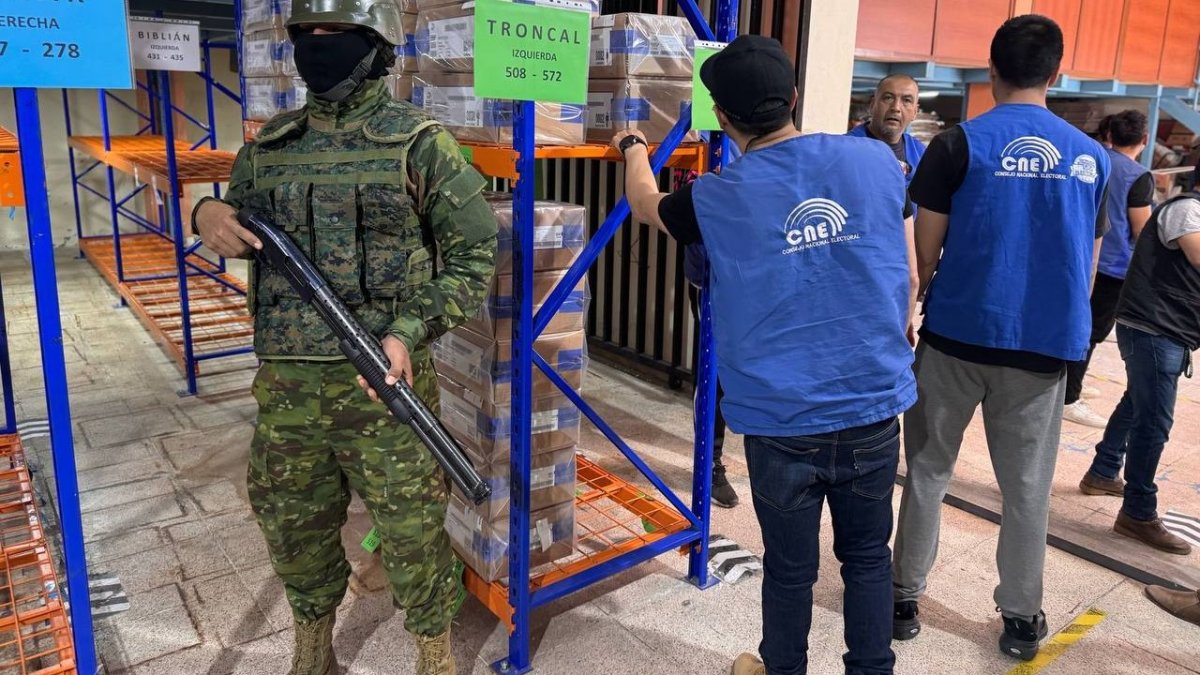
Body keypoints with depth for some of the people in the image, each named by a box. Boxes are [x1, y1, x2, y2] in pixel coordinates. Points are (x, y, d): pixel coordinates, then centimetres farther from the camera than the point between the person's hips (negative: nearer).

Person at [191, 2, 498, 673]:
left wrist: (409, 332, -18)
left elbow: (475, 253, -6)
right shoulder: (269, 145, 9)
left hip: (386, 382, -4)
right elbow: (240, 228, 22)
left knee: (412, 529, 7)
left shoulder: (419, 142, -5)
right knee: (293, 526, 17)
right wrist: (207, 214, -3)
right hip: (287, 384, 5)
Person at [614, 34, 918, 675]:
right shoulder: (876, 160, -3)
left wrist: (634, 147, 35)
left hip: (783, 422, -2)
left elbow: (645, 205, 15)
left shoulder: (716, 198, -8)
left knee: (789, 569, 16)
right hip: (875, 409, 2)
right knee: (867, 555, 19)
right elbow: (909, 278, 6)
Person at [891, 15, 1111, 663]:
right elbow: (1088, 266, 13)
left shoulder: (959, 144, -5)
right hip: (1045, 345, 3)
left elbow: (926, 251, -3)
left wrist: (931, 303, 15)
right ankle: (1022, 618, 23)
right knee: (1027, 487, 12)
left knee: (928, 471, 10)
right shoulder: (1091, 156, 7)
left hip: (958, 334, -2)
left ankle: (904, 598, 18)